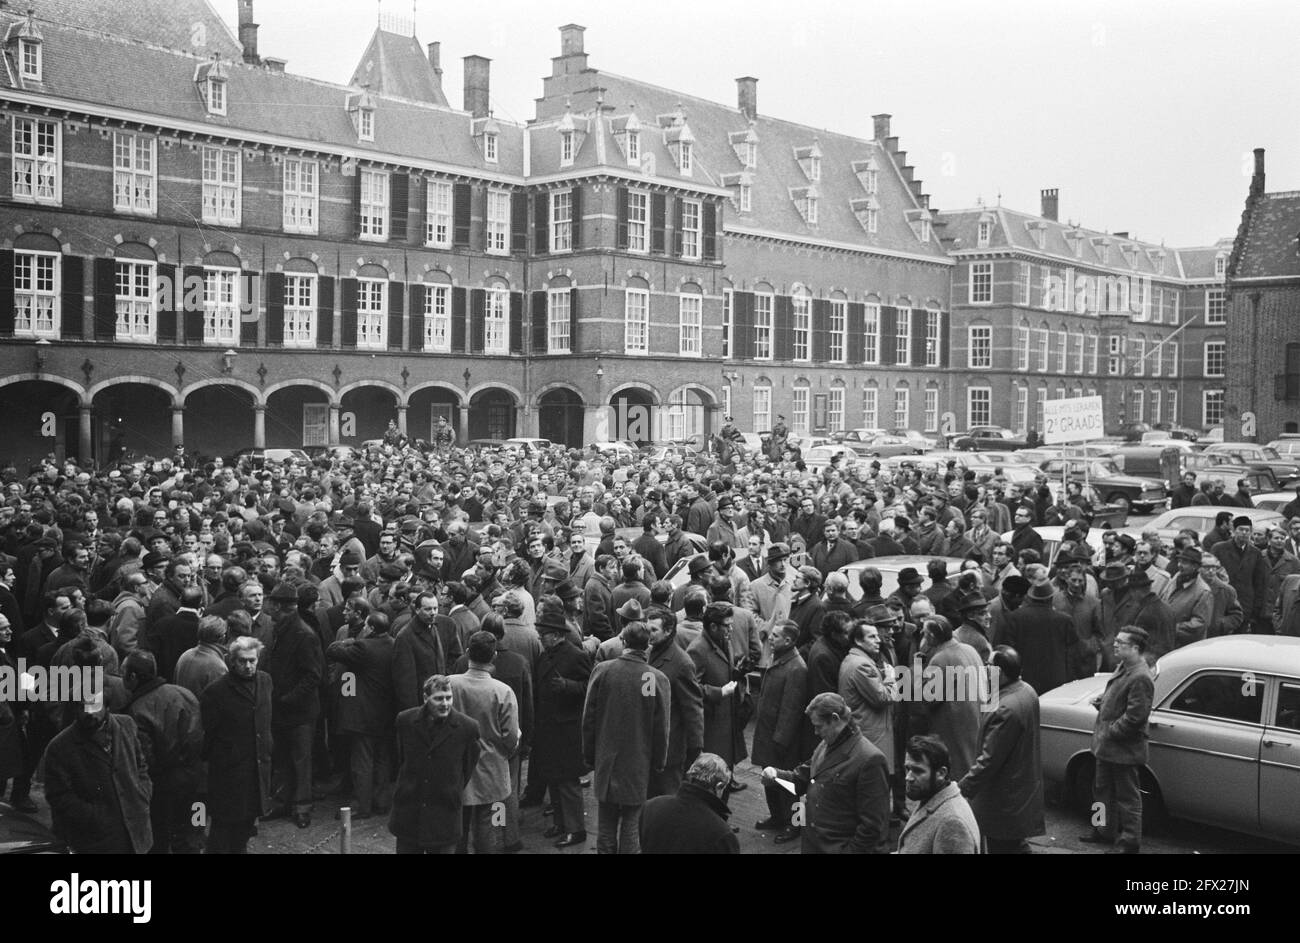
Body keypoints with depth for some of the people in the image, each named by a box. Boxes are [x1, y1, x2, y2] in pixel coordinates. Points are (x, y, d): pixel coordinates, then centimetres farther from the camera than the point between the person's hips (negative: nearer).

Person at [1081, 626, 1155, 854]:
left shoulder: (1140, 678, -24)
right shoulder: (1123, 668, 6)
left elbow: (1135, 717, -26)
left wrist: (1110, 732, -19)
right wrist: (1101, 700, 2)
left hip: (1125, 751, -10)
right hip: (1108, 747, 10)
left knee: (1127, 797, 6)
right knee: (1103, 790, 22)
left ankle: (1130, 841, 18)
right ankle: (1106, 830, 37)